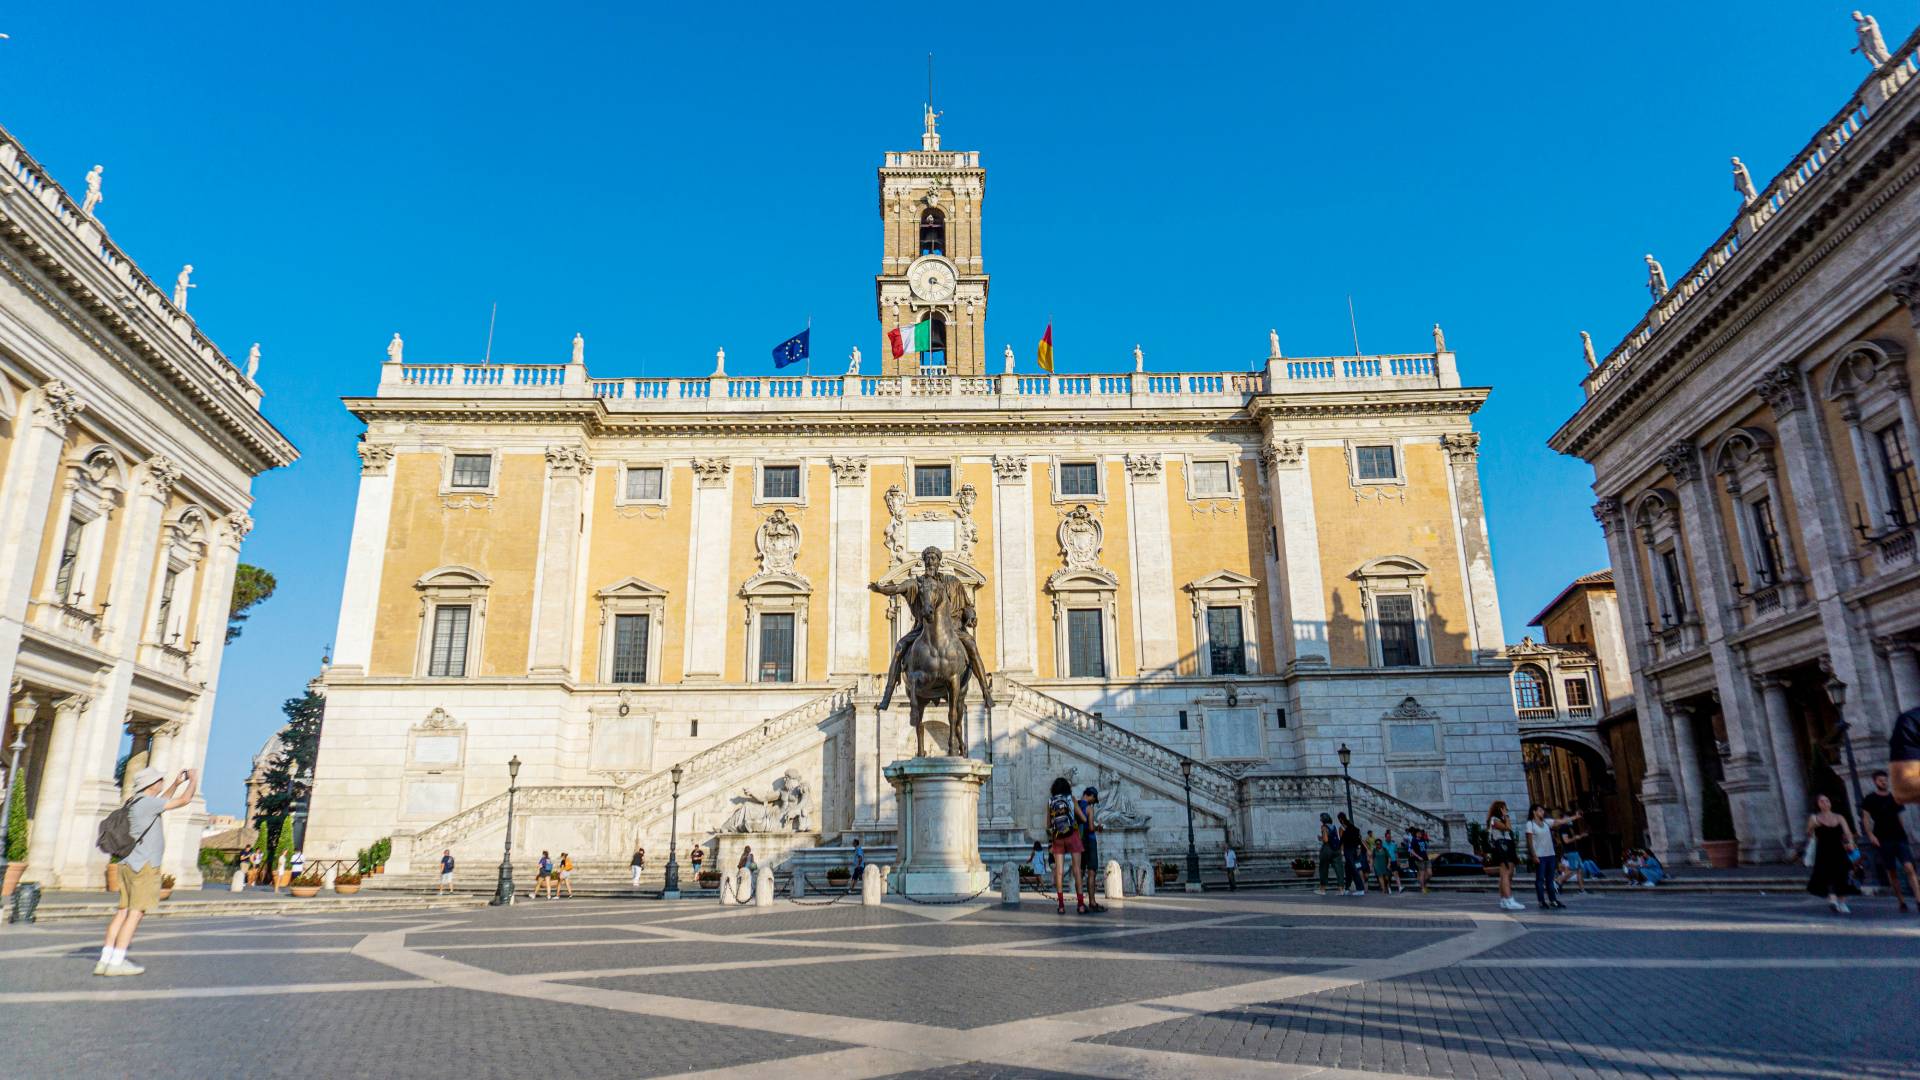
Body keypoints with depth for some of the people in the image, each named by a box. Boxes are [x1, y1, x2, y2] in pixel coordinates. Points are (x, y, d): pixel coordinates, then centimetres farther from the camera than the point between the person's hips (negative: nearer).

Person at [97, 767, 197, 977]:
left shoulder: (137, 803, 15)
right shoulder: (146, 802, -12)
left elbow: (161, 802, 35)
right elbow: (184, 800, -9)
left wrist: (177, 783, 31)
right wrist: (194, 781, 7)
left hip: (130, 865, 9)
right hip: (144, 866, -9)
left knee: (123, 912, 8)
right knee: (135, 913, -8)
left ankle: (105, 960, 7)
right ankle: (116, 962, -9)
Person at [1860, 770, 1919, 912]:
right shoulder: (1870, 799, 3)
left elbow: (1899, 818, 20)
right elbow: (1865, 818, 0)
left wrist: (1906, 835, 18)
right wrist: (1870, 835, -12)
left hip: (1899, 837, 2)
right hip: (1883, 840, -2)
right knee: (1891, 872, 3)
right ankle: (1901, 902, 13)